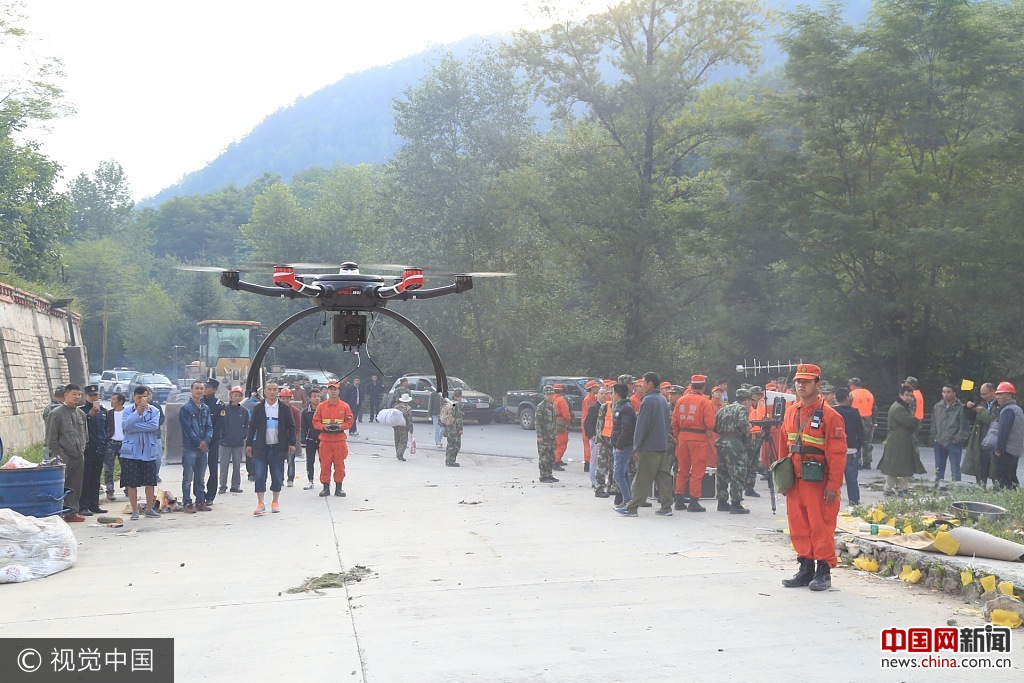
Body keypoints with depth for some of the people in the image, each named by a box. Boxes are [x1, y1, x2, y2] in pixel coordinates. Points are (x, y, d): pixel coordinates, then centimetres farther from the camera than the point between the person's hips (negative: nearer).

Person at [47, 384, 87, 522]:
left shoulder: (81, 414, 14)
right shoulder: (56, 413, -5)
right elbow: (51, 438, -7)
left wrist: (82, 450, 12)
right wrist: (59, 454, -11)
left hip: (79, 457, 6)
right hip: (63, 457, -6)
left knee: (75, 486, 8)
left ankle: (72, 512, 15)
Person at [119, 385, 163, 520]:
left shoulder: (154, 411, 4)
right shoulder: (128, 410, 3)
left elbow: (154, 426, -13)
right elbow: (125, 425, -14)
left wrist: (133, 427, -14)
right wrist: (138, 412, -22)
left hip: (149, 451, 1)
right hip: (131, 452, -1)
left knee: (150, 482, 6)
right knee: (132, 483, 1)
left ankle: (150, 508, 18)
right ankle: (134, 510, 10)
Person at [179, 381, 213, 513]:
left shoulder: (206, 408, 13)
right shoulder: (185, 408, -5)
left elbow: (209, 427, 8)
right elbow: (188, 429, -10)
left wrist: (206, 441, -9)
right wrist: (199, 443, -13)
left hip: (203, 448, 6)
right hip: (189, 448, -5)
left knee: (200, 478, 11)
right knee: (188, 478, -2)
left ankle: (200, 502, 16)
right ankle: (188, 503, 2)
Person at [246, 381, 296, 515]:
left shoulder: (285, 408, 3)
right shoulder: (258, 408, 5)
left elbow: (291, 427, 5)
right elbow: (252, 427, 7)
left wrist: (291, 443, -2)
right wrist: (249, 443, 2)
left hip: (278, 447, 0)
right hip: (261, 447, 0)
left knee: (277, 477, 5)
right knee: (260, 476, -4)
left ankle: (275, 502, 19)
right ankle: (260, 504, -2)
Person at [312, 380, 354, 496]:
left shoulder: (345, 406, 3)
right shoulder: (321, 406, 5)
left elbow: (349, 422, 4)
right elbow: (315, 422, 5)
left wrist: (341, 426, -14)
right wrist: (324, 427, -13)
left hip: (339, 440, 0)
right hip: (325, 440, 0)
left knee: (339, 465, 2)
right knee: (325, 464, 1)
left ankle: (338, 488, 10)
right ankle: (326, 488, 9)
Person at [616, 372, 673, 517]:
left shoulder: (648, 400, -13)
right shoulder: (663, 399, 14)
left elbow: (642, 425, -14)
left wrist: (637, 446, -10)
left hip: (649, 447, -8)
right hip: (663, 445, 8)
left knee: (642, 479, -4)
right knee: (663, 477, 9)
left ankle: (631, 507, 0)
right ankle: (666, 507, 10)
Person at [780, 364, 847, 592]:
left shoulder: (829, 415, -11)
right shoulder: (791, 412, 10)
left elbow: (838, 453, -12)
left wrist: (833, 485, -15)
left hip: (819, 481, -7)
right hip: (795, 479, 7)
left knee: (821, 526, -1)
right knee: (798, 525, 10)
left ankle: (823, 572, 9)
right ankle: (806, 568, 21)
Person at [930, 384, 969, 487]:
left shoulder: (960, 408, -7)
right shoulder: (937, 407, 8)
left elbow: (964, 427, -7)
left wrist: (957, 439, -9)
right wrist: (934, 438, 8)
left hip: (954, 444, -5)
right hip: (939, 443, 5)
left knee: (955, 470, -1)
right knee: (939, 470, 12)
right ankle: (937, 489, 19)